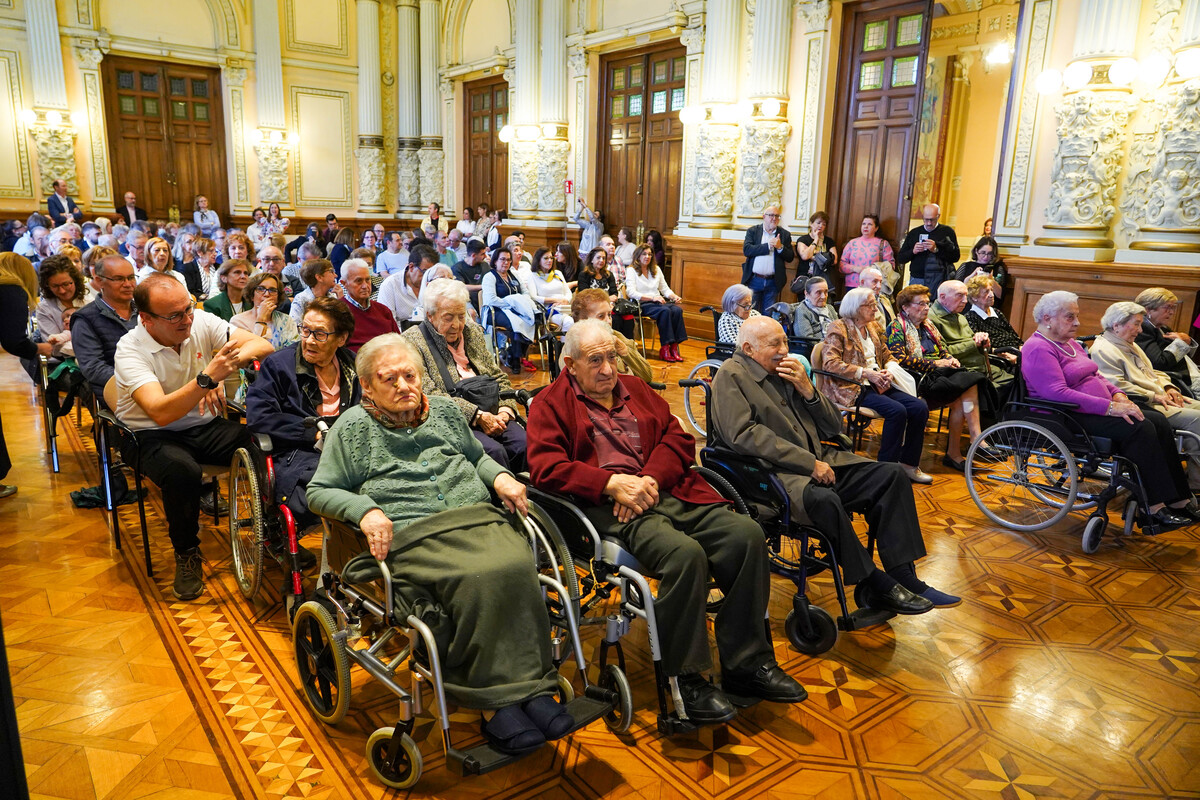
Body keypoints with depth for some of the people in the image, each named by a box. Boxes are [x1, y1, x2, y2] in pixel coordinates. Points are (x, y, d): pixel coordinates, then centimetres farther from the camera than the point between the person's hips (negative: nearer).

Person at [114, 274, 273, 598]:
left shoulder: (201, 322, -7)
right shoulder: (131, 349, -18)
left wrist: (224, 368, -33)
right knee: (182, 471, -37)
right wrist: (207, 377, -44)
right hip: (152, 435, -3)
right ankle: (186, 553, -9)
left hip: (205, 426, 4)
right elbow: (161, 413, -32)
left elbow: (263, 345, -14)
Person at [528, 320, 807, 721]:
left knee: (747, 534, -17)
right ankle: (685, 678, -15)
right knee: (685, 553, -33)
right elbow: (546, 467, -6)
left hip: (667, 490, 6)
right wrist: (612, 483, -16)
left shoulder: (636, 391, 26)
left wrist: (650, 480, -6)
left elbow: (678, 439, 15)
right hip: (609, 507, -6)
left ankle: (746, 663, -4)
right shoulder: (550, 405, 10)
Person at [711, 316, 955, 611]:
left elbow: (833, 428, 17)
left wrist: (807, 389, -2)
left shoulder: (787, 370, 16)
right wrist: (809, 463, -20)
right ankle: (874, 585, -16)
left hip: (818, 460, 8)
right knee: (824, 500, -35)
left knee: (892, 475, -7)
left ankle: (904, 577, -9)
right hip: (773, 473, -8)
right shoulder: (731, 376, -3)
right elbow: (744, 434, -19)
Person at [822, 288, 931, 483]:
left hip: (877, 384, 8)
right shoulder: (839, 329, -4)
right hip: (851, 388, -7)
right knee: (897, 411, -29)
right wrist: (865, 373, -20)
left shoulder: (874, 327, 19)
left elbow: (887, 356, 23)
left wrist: (888, 371, -2)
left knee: (920, 407, -13)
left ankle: (909, 464, -2)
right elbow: (830, 363, -15)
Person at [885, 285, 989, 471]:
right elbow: (900, 359, -13)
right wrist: (934, 363, -13)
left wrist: (950, 359, 3)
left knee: (969, 384, -23)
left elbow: (943, 350, 27)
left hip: (939, 373, 7)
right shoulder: (897, 328, -1)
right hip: (918, 379, -7)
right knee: (963, 393, -25)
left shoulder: (928, 326, 24)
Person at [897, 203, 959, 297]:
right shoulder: (914, 233, 12)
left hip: (938, 280, -2)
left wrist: (936, 249, -16)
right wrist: (913, 251, -9)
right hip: (917, 278, 2)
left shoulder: (947, 231, 6)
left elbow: (956, 257, -4)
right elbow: (900, 259, 10)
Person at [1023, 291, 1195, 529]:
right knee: (1140, 428, -23)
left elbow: (1095, 376, 23)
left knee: (1158, 421, -6)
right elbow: (1057, 393, -25)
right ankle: (1156, 507, -19)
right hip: (1068, 418, -10)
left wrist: (1118, 395, 2)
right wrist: (1110, 407, -24)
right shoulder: (1038, 349, -15)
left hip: (1095, 410, 10)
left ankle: (1178, 499, -5)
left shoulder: (1070, 344, 18)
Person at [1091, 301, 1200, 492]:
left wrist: (1167, 387, 7)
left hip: (1160, 398, 11)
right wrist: (1154, 397, -17)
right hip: (1140, 406, -11)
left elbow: (1152, 372, 28)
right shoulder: (1103, 350, -12)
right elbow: (1117, 386, -21)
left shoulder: (1130, 345, 22)